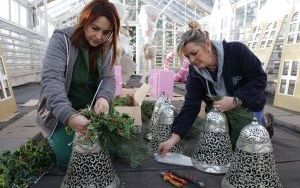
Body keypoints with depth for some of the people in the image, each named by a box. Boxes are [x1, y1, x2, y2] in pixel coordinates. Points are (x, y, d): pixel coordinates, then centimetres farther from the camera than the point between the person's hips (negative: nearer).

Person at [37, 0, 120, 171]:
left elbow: (108, 78, -6)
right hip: (60, 115, -4)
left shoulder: (105, 47, -2)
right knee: (70, 162, -10)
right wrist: (68, 115, -47)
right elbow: (51, 80, -31)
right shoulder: (62, 39, -19)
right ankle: (53, 142, 23)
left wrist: (104, 97, -32)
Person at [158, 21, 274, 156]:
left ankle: (265, 122, 23)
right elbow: (190, 106, -22)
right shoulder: (195, 73, -18)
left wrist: (236, 101, -36)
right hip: (220, 113, 4)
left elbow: (260, 79, -22)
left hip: (249, 106, -3)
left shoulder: (236, 51, -27)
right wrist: (174, 138, -31)